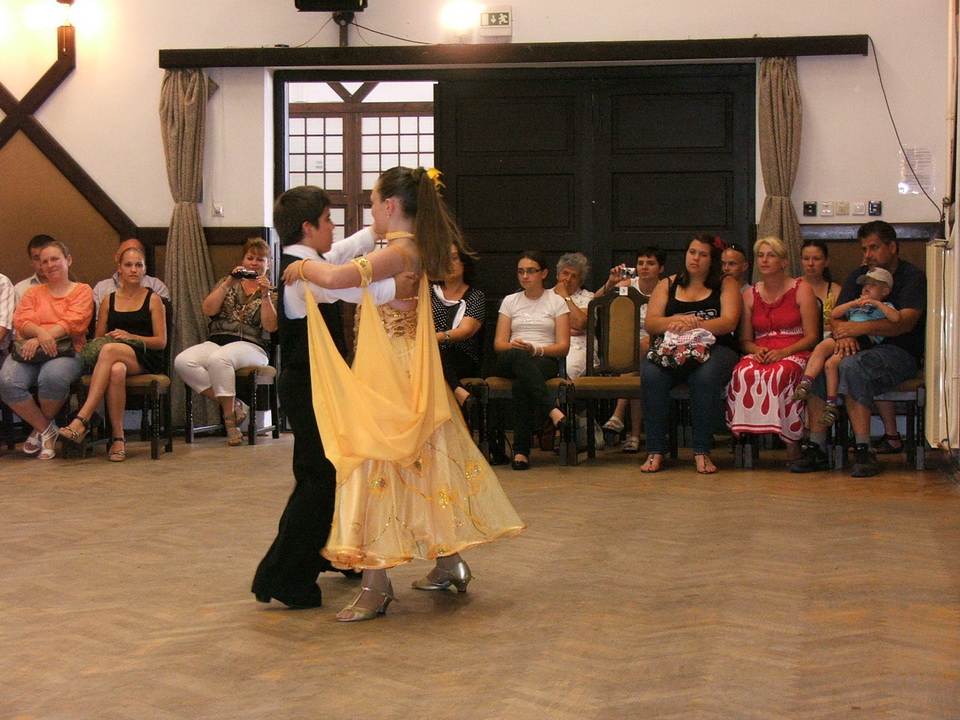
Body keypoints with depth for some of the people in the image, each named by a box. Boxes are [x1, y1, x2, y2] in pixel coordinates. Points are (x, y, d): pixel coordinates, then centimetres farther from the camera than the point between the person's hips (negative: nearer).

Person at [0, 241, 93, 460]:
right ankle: (46, 429, -10)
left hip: (65, 351, -3)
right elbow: (21, 321, 6)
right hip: (29, 351, 3)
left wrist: (43, 338, -17)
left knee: (53, 377, -39)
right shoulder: (33, 292, 24)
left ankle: (42, 426, -8)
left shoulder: (82, 291, 14)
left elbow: (74, 322, -4)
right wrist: (39, 332, -18)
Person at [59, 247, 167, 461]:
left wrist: (130, 337, -11)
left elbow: (161, 341, 3)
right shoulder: (109, 301, 20)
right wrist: (107, 338, -7)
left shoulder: (153, 300, 11)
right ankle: (118, 438, -36)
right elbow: (98, 339, 18)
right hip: (116, 360, 2)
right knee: (116, 370, -39)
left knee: (110, 350, -37)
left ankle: (82, 419, -43)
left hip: (145, 360, -2)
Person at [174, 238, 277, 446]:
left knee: (218, 358, -39)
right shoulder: (227, 284, 21)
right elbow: (208, 310, 4)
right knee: (182, 361, -28)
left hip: (251, 346, -4)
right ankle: (231, 404, -20)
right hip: (215, 342, 4)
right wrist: (229, 283, -3)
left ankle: (229, 414, -26)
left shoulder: (272, 291, 13)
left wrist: (265, 295, -11)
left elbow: (270, 327, -2)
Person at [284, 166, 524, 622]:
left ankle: (376, 584, -6)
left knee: (373, 464, -7)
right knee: (423, 467, 16)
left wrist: (302, 268, -13)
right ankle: (450, 564, 25)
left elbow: (334, 277, -32)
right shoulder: (415, 251, 11)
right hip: (408, 377, 10)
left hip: (388, 381, -10)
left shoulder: (398, 253, -18)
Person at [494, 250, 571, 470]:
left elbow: (563, 347, 3)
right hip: (508, 362, 1)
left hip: (545, 361, -1)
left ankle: (521, 450, -43)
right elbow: (499, 343, 10)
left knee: (522, 380, -40)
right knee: (518, 357, -40)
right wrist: (515, 347, -14)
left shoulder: (557, 302, 13)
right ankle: (552, 410, -55)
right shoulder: (510, 301, 20)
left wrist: (535, 349, -15)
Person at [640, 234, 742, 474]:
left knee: (706, 376, -37)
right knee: (651, 375, -32)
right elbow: (650, 324, 7)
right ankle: (655, 451, -26)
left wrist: (693, 325, -18)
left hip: (714, 349, -2)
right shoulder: (667, 285, 19)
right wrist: (677, 321, -14)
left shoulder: (726, 285, 14)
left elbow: (729, 322, -3)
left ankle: (702, 452, -27)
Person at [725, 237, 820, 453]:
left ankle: (791, 440, -30)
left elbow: (812, 336, 0)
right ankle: (749, 433, -30)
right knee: (743, 373, -34)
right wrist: (756, 350, -8)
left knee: (779, 373, -38)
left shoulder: (802, 290, 7)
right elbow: (745, 340, 16)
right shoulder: (750, 295, 18)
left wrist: (783, 352, -15)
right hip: (760, 354, 3)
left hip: (794, 354, -3)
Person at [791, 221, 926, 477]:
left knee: (852, 365, -35)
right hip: (860, 349, 6)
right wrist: (843, 334, -19)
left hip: (901, 353, -6)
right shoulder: (858, 276, 17)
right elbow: (837, 315, 6)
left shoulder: (913, 276, -1)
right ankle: (816, 448, -25)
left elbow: (906, 322, -17)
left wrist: (861, 328, -29)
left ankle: (863, 452, -37)